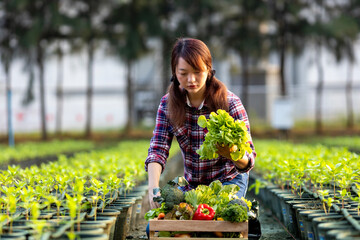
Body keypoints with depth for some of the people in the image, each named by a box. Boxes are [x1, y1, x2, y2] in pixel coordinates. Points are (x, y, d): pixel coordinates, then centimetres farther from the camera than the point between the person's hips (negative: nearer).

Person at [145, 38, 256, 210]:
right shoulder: (168, 103, -8)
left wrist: (232, 154, -43)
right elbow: (158, 149, -14)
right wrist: (153, 188, -33)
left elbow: (248, 160, -18)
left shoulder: (230, 103, -18)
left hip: (229, 180, -3)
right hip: (191, 183, 3)